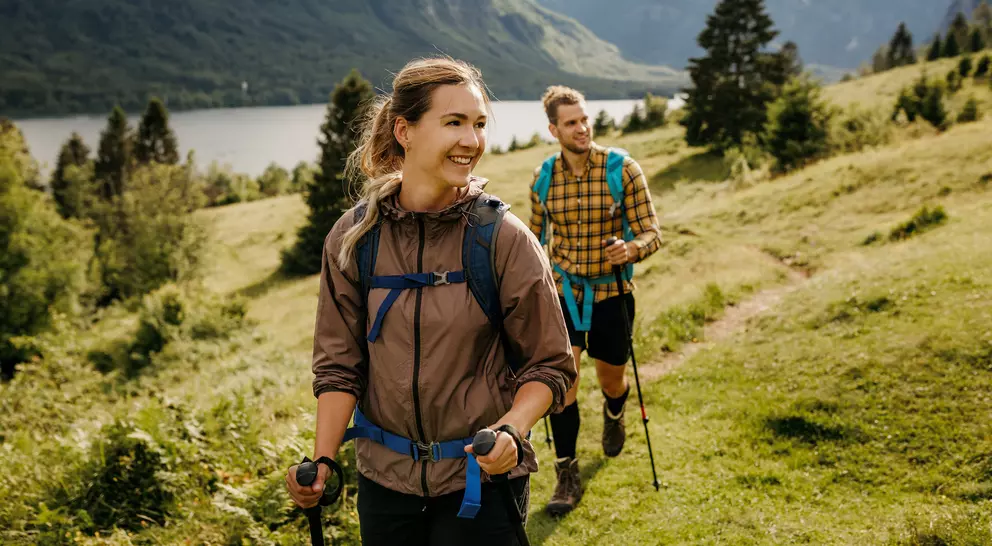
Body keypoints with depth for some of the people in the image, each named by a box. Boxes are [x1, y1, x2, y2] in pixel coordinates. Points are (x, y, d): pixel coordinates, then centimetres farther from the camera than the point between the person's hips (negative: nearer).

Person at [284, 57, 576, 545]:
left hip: (481, 476, -2)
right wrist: (322, 463, -11)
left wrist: (512, 430, -25)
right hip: (383, 475, 2)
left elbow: (549, 365, -7)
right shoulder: (353, 237, -6)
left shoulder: (505, 239, -13)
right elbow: (339, 364, -1)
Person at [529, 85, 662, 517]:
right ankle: (567, 477, 4)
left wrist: (632, 248, -33)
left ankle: (613, 415, 53)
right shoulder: (543, 178, -1)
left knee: (612, 380, 15)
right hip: (562, 292, 1)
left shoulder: (623, 170, -10)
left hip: (611, 292, -1)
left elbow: (652, 232, -12)